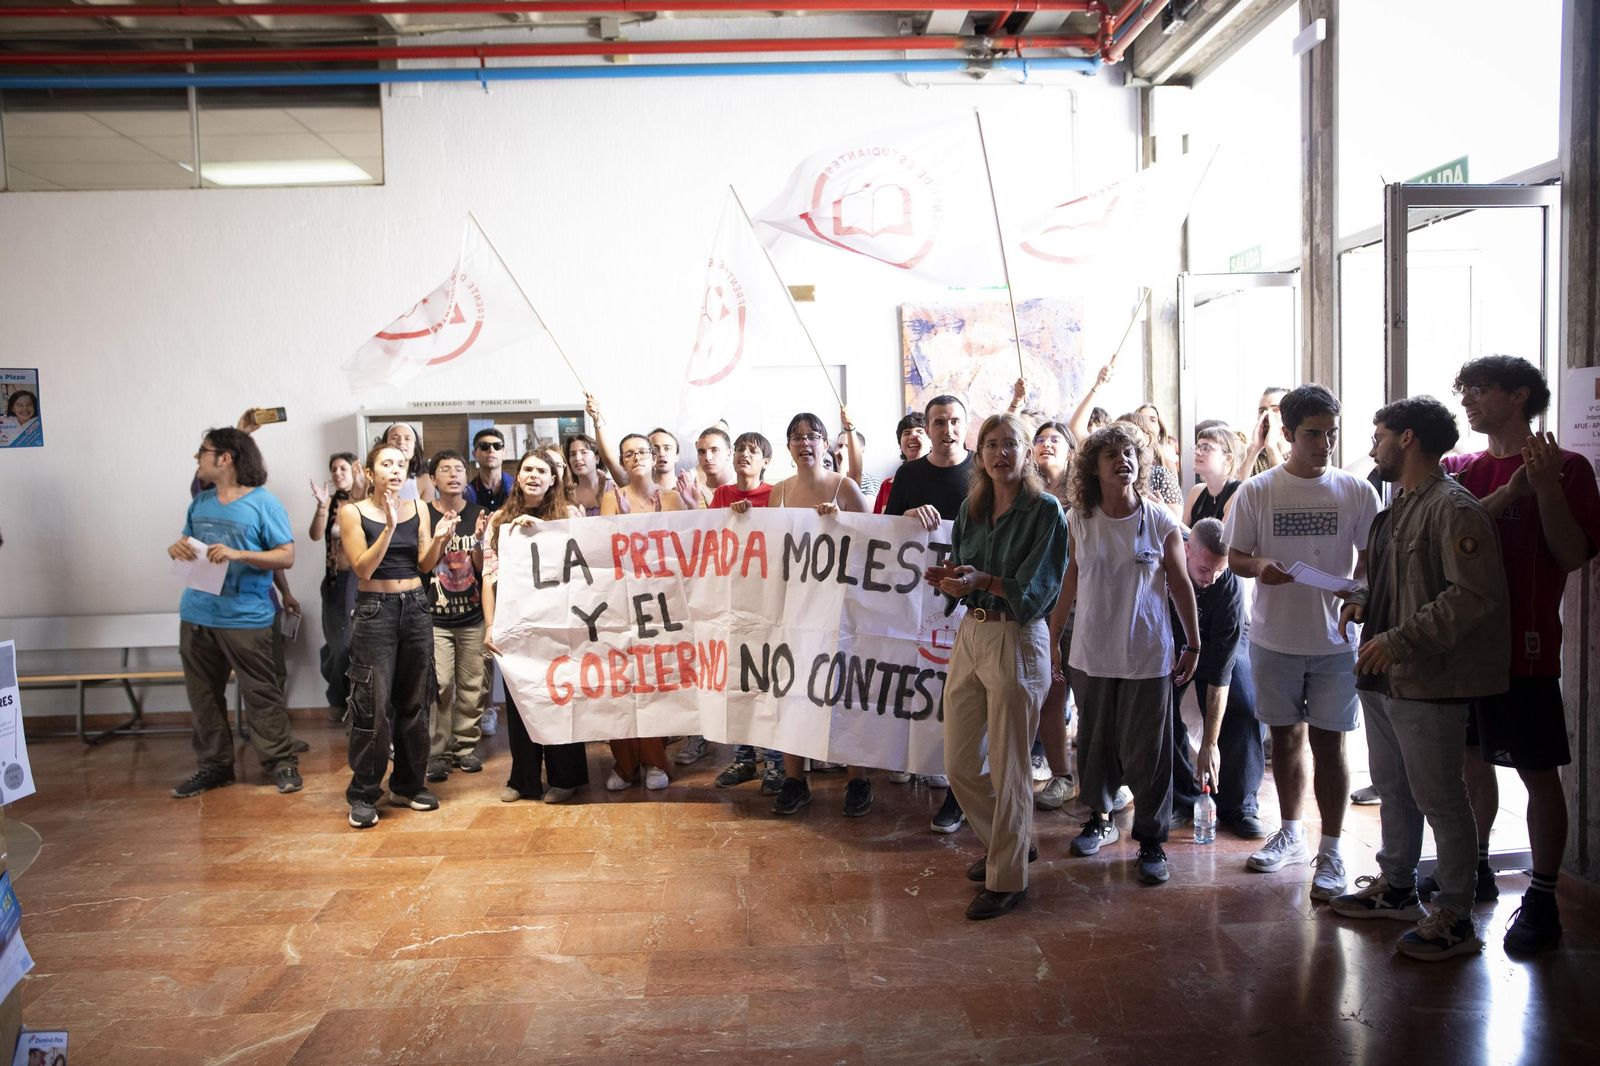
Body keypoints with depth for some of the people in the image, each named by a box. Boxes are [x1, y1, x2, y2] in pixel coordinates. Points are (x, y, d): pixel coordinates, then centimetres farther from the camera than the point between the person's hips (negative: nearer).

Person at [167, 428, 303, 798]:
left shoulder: (263, 503, -7)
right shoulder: (200, 502, 11)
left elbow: (287, 556, -9)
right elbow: (188, 543, 22)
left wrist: (237, 555, -20)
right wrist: (177, 548, -2)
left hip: (246, 617, -6)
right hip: (197, 614, 6)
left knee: (261, 694, -1)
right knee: (203, 695, 12)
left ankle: (282, 763, 9)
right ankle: (213, 764, 24)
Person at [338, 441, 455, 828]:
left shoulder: (418, 508, 7)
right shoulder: (352, 512, -3)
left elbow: (425, 565, 5)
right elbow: (363, 568, -11)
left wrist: (439, 539, -15)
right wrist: (389, 527, -21)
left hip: (416, 607, 4)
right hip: (375, 610, -4)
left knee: (414, 702, 8)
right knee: (374, 705, -7)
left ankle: (408, 785, 20)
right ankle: (363, 795, 4)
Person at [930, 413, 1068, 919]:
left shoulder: (1045, 510, -9)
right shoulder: (971, 508, 9)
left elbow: (1035, 589, -14)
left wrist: (983, 580, -25)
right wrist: (947, 578, -8)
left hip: (1017, 640, -7)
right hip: (970, 635, 7)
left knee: (1008, 768, 1)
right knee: (958, 763, 12)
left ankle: (1007, 878, 16)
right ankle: (1008, 840, 35)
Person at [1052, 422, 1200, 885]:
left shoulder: (1160, 522, -6)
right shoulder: (1078, 521, -1)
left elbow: (1180, 583, 1)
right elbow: (1070, 581, 8)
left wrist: (1193, 644, 3)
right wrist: (1052, 637, 10)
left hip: (1147, 656, -2)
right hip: (1092, 655, 2)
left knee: (1147, 751, 2)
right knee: (1094, 743, 14)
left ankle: (1152, 841, 15)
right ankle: (1099, 818, 33)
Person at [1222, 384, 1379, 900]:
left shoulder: (1357, 491, 0)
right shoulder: (1255, 492, -1)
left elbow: (1372, 558, 3)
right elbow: (1235, 555, 4)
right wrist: (1259, 566, -19)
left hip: (1335, 638, -1)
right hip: (1275, 638, 1)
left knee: (1328, 742, 1)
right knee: (1285, 736, 14)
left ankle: (1331, 850, 11)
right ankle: (1290, 834, 30)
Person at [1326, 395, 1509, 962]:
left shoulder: (1455, 509, -16)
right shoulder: (1396, 508, 15)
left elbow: (1474, 595, -24)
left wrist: (1401, 640, -25)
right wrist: (1363, 599, 5)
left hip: (1427, 682, -10)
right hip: (1381, 678, 10)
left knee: (1440, 799, 0)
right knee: (1392, 787, 20)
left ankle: (1454, 918, 13)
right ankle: (1396, 887, 35)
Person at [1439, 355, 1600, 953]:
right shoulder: (1459, 470, 11)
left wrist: (1546, 488, -21)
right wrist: (1509, 492, -16)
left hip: (1524, 646, -5)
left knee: (1539, 772, 1)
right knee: (1473, 759, 15)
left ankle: (1543, 899, 10)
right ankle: (1475, 870, 30)